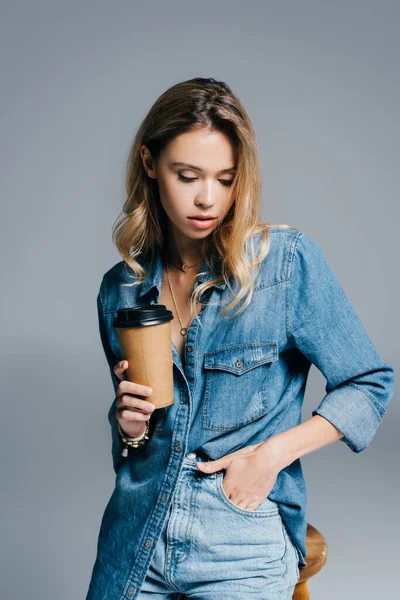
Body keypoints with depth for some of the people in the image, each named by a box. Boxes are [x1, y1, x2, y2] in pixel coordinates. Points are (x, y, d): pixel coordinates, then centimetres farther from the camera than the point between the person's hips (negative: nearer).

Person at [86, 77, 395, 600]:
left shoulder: (289, 262, -10)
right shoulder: (121, 288, 3)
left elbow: (370, 384, -5)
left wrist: (271, 453, -13)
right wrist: (129, 427, -6)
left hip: (243, 538, -3)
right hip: (135, 535, 4)